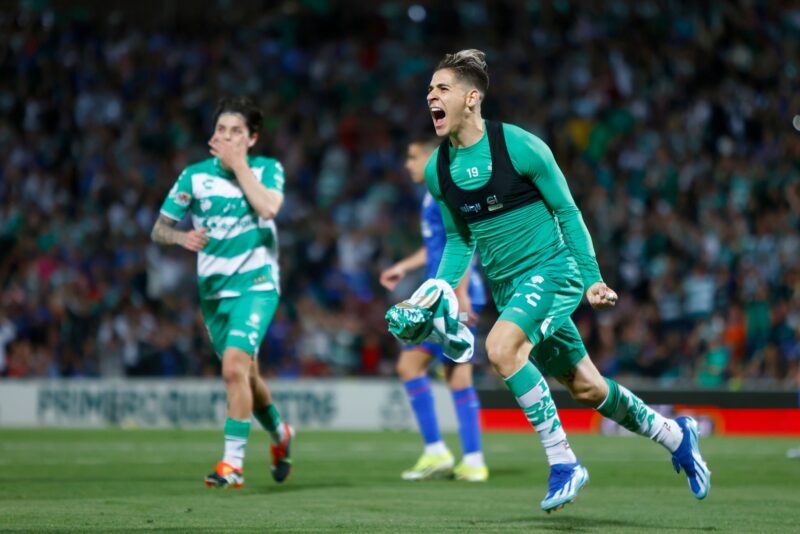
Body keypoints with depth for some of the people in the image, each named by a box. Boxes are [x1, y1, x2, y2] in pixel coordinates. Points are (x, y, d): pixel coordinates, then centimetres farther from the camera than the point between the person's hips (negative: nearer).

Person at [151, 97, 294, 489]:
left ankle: (233, 463, -19)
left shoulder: (268, 169, -3)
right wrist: (181, 237, -18)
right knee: (245, 375, 14)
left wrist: (239, 164, -17)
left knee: (234, 366, -23)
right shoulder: (195, 175, 2)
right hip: (213, 290, 4)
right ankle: (280, 435, 42)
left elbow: (268, 207, -24)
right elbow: (159, 229, 4)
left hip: (256, 284, -4)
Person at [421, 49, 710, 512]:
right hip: (508, 289, 6)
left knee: (502, 348, -31)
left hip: (551, 269, -6)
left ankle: (563, 464, -21)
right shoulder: (437, 170, 2)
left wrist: (592, 279, -5)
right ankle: (675, 435, 35)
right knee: (586, 389, 11)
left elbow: (566, 211, -4)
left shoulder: (519, 145, -14)